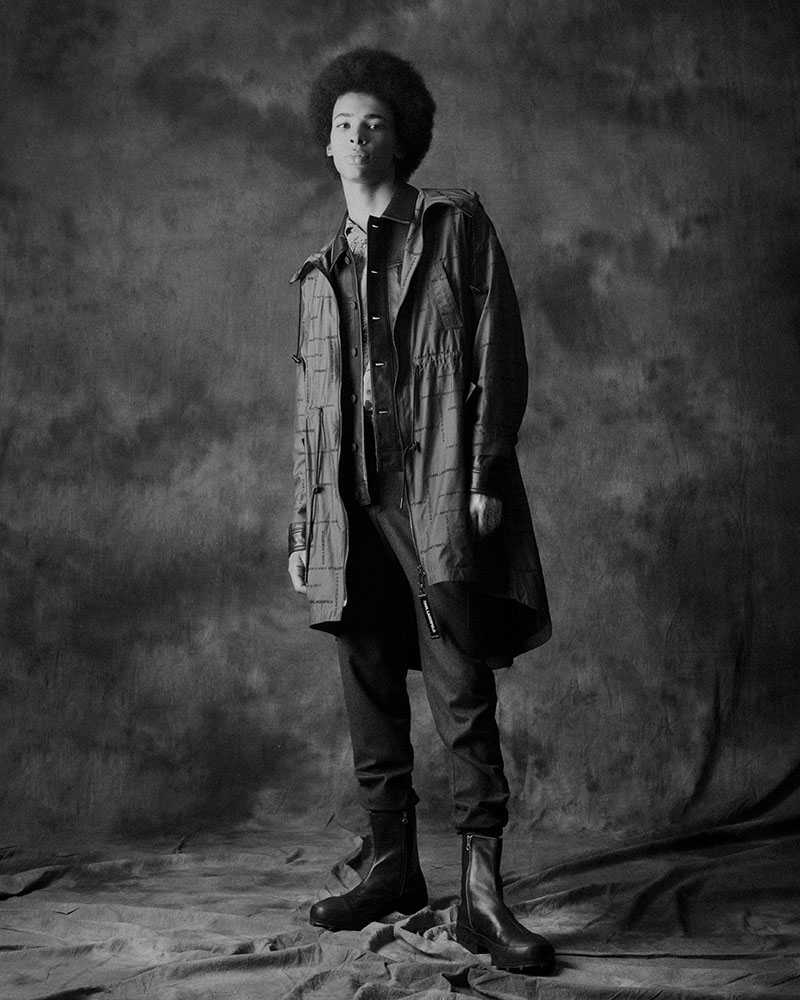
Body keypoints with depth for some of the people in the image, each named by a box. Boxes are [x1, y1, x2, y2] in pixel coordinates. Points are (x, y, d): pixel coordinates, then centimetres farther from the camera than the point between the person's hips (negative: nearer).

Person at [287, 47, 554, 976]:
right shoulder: (321, 271, 19)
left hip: (442, 492, -4)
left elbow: (498, 355, -1)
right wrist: (302, 527, 13)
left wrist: (484, 478, -11)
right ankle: (393, 867, 19)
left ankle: (482, 896, -4)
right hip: (352, 501, 5)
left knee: (464, 699, -7)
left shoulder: (457, 224, 7)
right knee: (371, 699, 7)